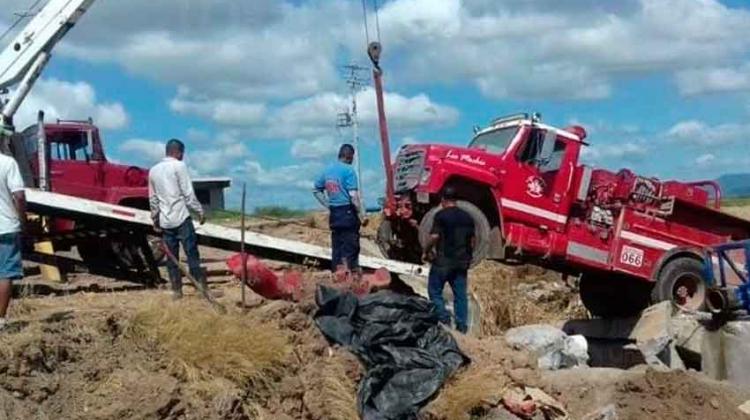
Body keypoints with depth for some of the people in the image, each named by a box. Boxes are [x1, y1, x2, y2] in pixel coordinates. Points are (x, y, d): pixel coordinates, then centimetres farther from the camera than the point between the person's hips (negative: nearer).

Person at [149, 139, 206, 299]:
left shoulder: (153, 170, 13)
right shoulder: (179, 166, -5)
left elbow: (153, 198, 16)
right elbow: (188, 193, -9)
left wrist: (155, 219, 23)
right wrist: (200, 212, -3)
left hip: (165, 221, 6)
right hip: (181, 217, -6)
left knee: (172, 257, 8)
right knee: (192, 254, -5)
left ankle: (177, 290, 9)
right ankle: (202, 288, -6)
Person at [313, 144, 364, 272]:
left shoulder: (327, 170, 10)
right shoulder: (348, 170, -10)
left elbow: (316, 190, 17)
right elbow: (353, 195, -15)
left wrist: (328, 205, 15)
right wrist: (360, 212, -9)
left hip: (334, 213, 6)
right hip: (347, 212, -6)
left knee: (336, 247, 11)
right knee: (351, 247, -3)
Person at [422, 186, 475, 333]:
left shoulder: (441, 215, -8)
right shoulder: (467, 217, 11)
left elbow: (434, 237, -16)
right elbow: (472, 241, 14)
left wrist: (426, 252, -2)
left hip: (443, 260, -5)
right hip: (462, 261, 6)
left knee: (434, 291, 5)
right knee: (460, 295, 8)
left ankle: (444, 318, -9)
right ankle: (462, 326, 7)